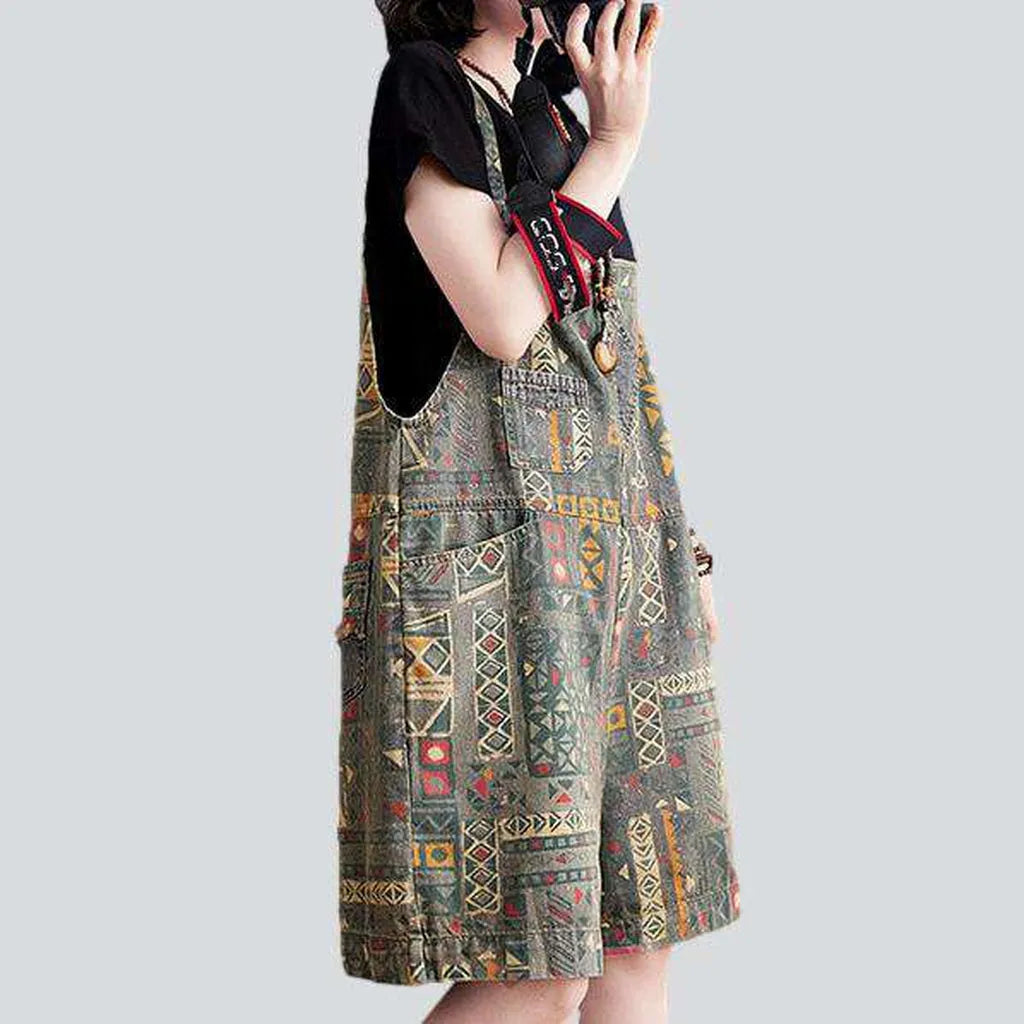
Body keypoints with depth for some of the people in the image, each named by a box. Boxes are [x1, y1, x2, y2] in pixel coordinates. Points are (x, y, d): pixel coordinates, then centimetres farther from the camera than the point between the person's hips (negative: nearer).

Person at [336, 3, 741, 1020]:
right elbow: (503, 321, -17)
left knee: (635, 937, 8)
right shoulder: (423, 88, -3)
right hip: (489, 545, -8)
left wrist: (684, 548, 19)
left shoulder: (550, 114, 21)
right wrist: (612, 144, -9)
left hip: (607, 553, 8)